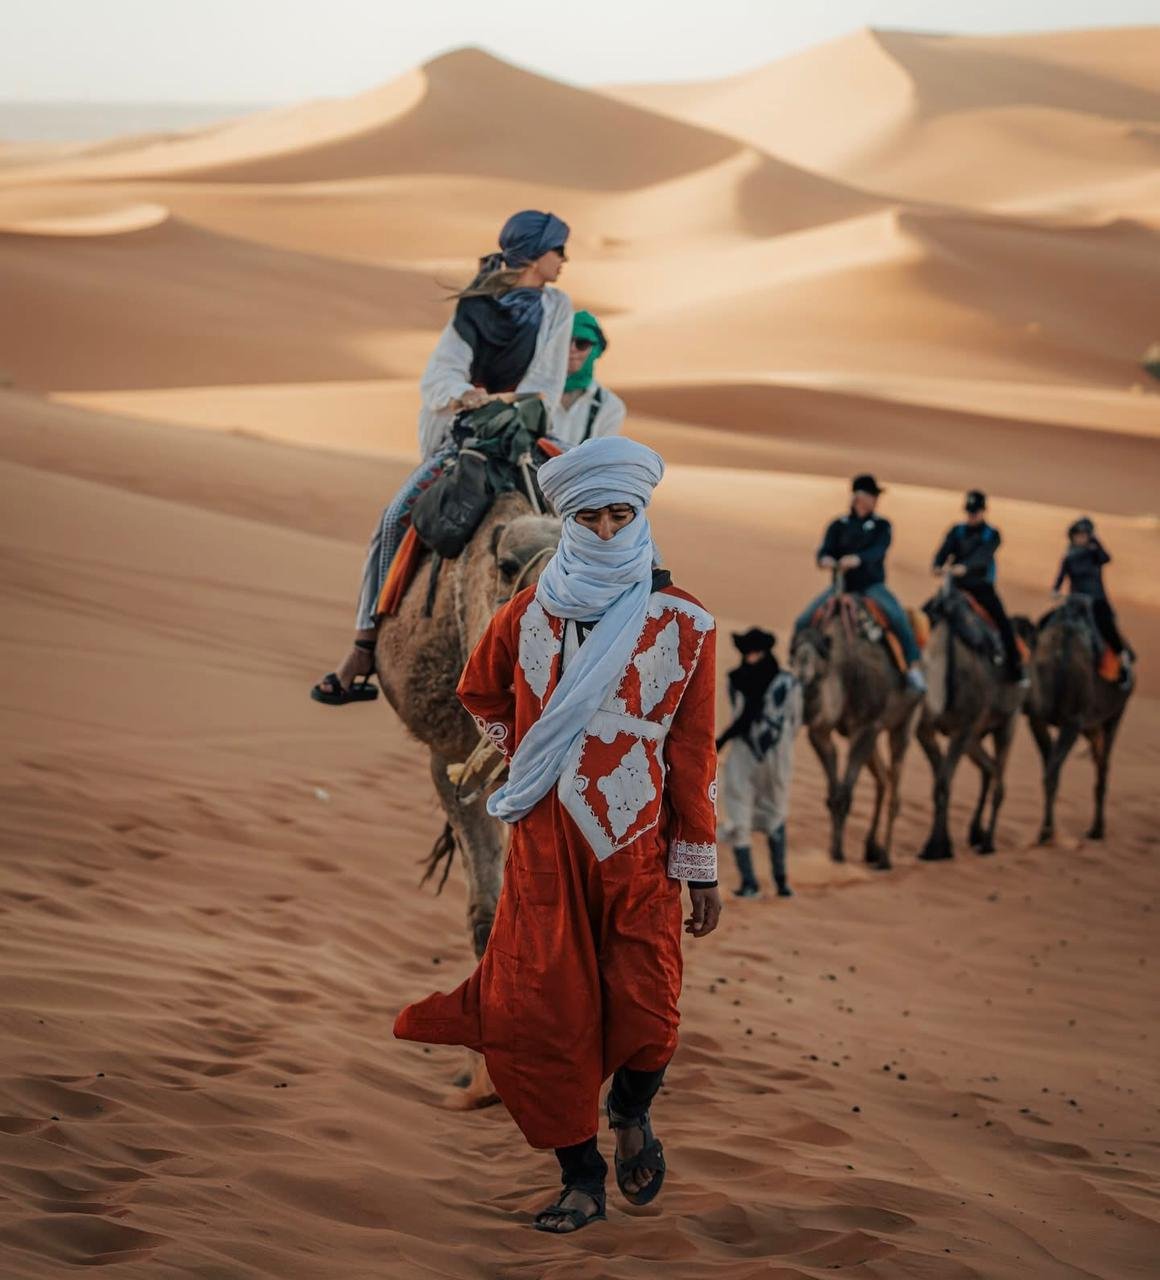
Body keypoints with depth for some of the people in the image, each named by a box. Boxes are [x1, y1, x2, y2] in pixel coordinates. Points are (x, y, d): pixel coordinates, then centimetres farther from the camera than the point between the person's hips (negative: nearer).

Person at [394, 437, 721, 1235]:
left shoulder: (682, 624, -2)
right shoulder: (529, 614, 3)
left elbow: (694, 753, -1)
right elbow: (480, 693, 25)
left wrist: (702, 868, 0)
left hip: (639, 847, -1)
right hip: (546, 847, 2)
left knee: (645, 1011, -7)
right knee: (544, 1015, -3)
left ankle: (633, 1113, 27)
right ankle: (582, 1178, 11)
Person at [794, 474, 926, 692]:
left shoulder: (881, 525, 2)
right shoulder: (838, 526, 6)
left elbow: (878, 551, -15)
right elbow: (825, 550, -5)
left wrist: (858, 559, -35)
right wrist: (825, 559, -30)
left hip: (872, 585, -2)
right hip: (842, 584, 2)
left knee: (898, 616, -28)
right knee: (803, 621, -11)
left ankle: (913, 668, -19)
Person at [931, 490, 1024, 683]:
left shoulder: (992, 535, -4)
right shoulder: (957, 531, 5)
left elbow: (982, 556, -22)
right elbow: (944, 550, -11)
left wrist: (964, 567, -41)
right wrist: (937, 565, -33)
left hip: (982, 587, -2)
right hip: (958, 586, 2)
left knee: (1004, 625, -8)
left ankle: (1015, 672, 1)